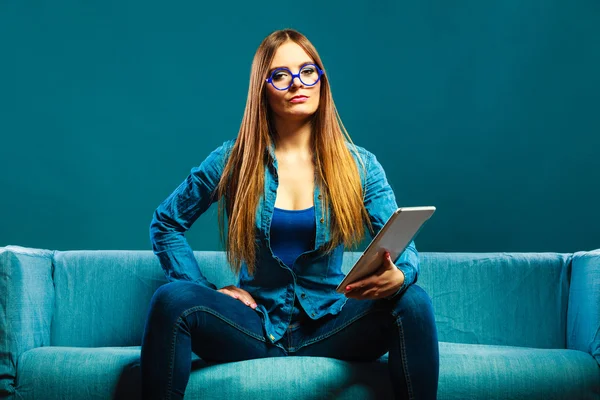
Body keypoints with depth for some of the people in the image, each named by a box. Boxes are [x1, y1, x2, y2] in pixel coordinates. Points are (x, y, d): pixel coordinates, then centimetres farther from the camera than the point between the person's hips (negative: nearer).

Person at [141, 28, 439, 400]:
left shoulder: (359, 166, 3)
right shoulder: (232, 160, 1)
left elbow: (403, 247, -3)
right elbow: (166, 223, 11)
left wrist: (399, 275, -28)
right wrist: (203, 288, -3)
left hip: (329, 326, 1)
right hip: (257, 324, 0)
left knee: (413, 302, -27)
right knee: (172, 299, -28)